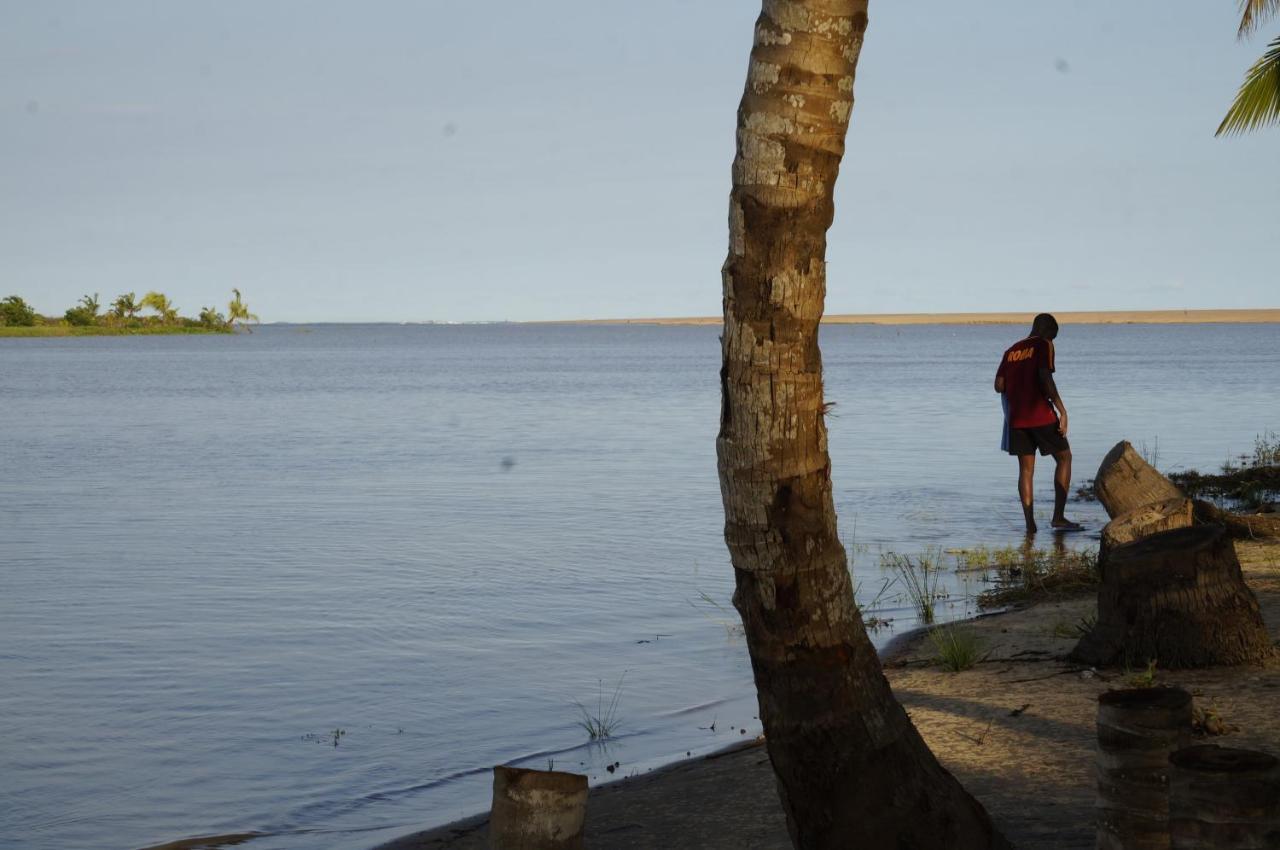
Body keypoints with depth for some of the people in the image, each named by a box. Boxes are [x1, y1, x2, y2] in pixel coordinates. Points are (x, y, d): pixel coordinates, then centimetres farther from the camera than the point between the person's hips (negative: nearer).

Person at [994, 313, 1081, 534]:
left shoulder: (1011, 351, 15)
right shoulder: (1044, 345, -3)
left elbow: (999, 385, 9)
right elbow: (1045, 377, -16)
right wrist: (1062, 410, -16)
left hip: (1017, 418, 5)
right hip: (1041, 416, -5)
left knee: (1026, 468, 8)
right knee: (1064, 457, 9)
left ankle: (1030, 523, -1)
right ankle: (1058, 516, 0)